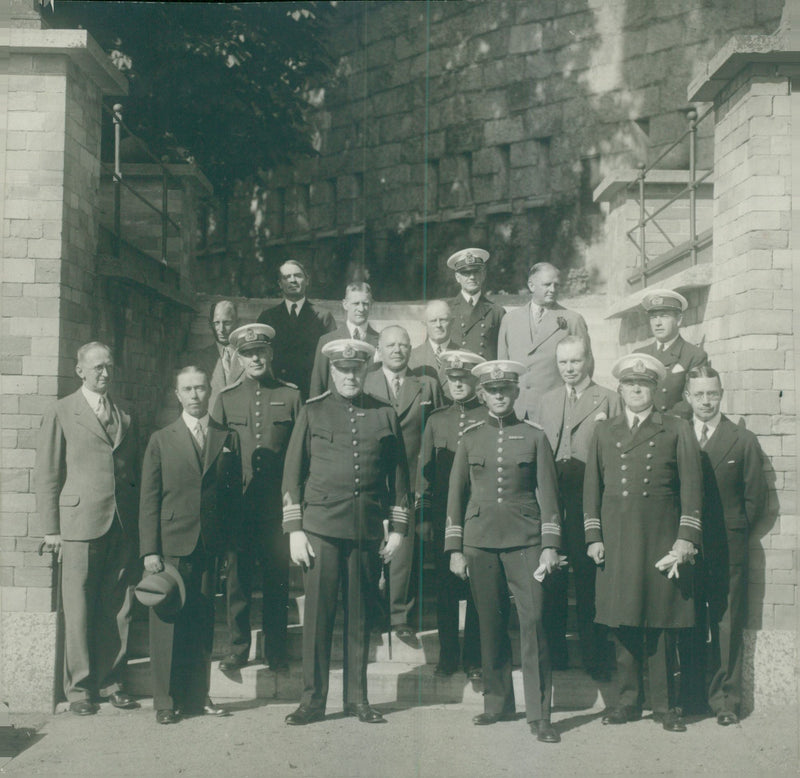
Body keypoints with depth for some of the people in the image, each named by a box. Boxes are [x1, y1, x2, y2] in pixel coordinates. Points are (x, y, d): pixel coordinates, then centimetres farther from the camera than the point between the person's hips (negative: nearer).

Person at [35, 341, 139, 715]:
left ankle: (110, 681, 17)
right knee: (79, 610, 0)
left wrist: (137, 522, 9)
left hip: (122, 526, 4)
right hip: (80, 524, -4)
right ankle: (79, 687, 11)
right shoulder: (60, 413, 5)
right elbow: (47, 475, 2)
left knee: (117, 608, 6)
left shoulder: (124, 417, 16)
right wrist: (50, 528, -3)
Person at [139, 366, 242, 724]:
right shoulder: (161, 440, 7)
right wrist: (149, 550, -5)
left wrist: (232, 543, 2)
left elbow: (235, 494, 11)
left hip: (211, 547, 2)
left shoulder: (228, 439, 11)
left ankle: (198, 696, 17)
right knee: (169, 623, -1)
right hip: (172, 545, -1)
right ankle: (166, 701, 8)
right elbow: (149, 499, 3)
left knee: (203, 624, 6)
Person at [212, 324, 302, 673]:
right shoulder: (226, 398, 8)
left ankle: (276, 651, 15)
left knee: (277, 577, 4)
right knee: (238, 576, 5)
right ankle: (238, 648, 17)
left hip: (277, 503, -1)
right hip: (237, 503, 1)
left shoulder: (290, 395, 5)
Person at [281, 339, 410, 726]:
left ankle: (358, 699, 16)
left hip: (368, 530, 2)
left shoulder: (385, 415, 10)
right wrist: (294, 530, -1)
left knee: (360, 617, 7)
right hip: (321, 526, -1)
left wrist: (398, 528, 8)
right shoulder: (312, 412, 6)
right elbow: (293, 472, 5)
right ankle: (313, 699, 7)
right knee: (317, 614, -2)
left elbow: (398, 475, 14)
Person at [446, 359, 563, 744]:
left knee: (533, 620, -9)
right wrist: (455, 549, 5)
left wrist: (550, 545, -3)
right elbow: (456, 494, 10)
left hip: (524, 539, -2)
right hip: (480, 539, 2)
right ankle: (498, 703, 19)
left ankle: (539, 714, -4)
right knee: (490, 624, 6)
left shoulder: (534, 436, 5)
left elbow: (547, 493, 4)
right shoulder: (470, 437, 9)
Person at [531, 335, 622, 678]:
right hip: (550, 500, 3)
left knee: (589, 578, -2)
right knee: (551, 578, 6)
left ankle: (594, 658, 8)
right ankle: (555, 652, 17)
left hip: (588, 502, -3)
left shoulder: (608, 399, 6)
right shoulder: (545, 402, 18)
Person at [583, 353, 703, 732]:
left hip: (662, 540, -2)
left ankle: (666, 704, 11)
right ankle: (629, 700, 15)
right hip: (617, 541, 2)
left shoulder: (677, 430, 7)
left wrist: (686, 539, -6)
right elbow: (592, 487, 13)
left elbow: (691, 488, 3)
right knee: (623, 623, 4)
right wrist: (593, 537, 4)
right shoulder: (603, 431, 14)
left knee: (662, 625, 0)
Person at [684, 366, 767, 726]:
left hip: (727, 548, -1)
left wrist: (732, 531, 3)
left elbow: (756, 497, 6)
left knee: (727, 626, 1)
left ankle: (725, 700, 10)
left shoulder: (743, 440, 4)